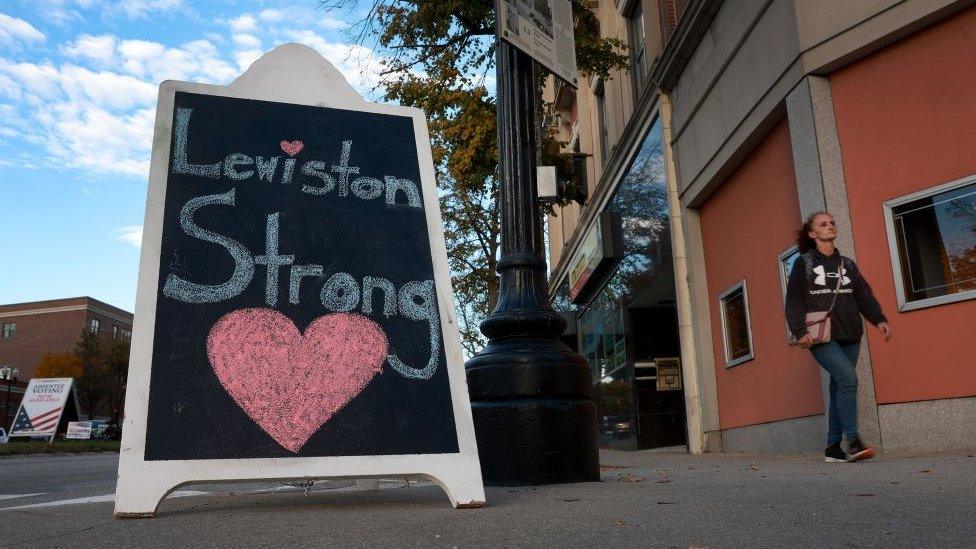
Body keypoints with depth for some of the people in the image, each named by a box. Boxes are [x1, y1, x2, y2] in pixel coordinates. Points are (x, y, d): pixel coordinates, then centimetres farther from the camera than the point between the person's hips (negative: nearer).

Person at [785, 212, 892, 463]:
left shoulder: (847, 264, 19)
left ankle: (833, 448, 11)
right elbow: (793, 301, -2)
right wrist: (800, 331, -14)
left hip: (850, 336, 5)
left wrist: (879, 319, -4)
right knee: (848, 378, -22)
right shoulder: (803, 263, 5)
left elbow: (864, 294, 12)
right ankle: (853, 442, -19)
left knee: (840, 389, 4)